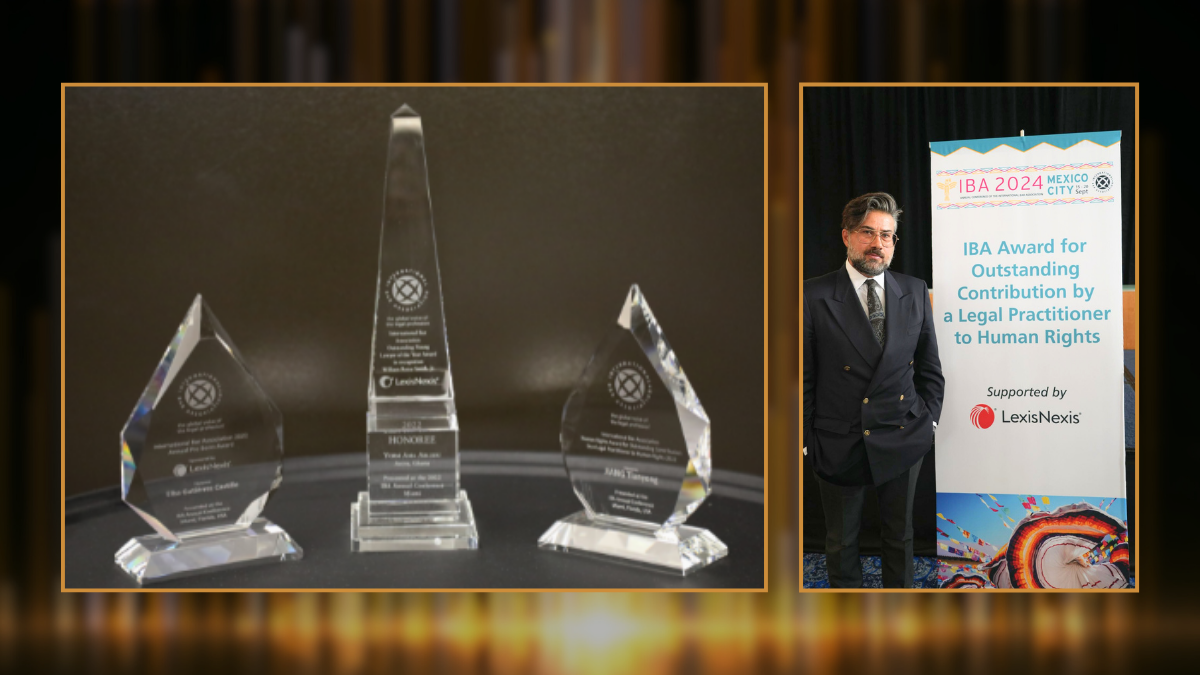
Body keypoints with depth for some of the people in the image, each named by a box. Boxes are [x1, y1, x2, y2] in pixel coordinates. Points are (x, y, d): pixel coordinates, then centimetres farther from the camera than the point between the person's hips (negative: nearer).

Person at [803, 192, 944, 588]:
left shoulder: (915, 292, 4)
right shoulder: (815, 296, -8)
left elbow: (929, 366, 12)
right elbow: (804, 377, -5)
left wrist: (929, 419, 4)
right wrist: (807, 438, -6)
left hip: (902, 440, 3)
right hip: (838, 446, -2)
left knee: (900, 535, 15)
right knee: (841, 541, 11)